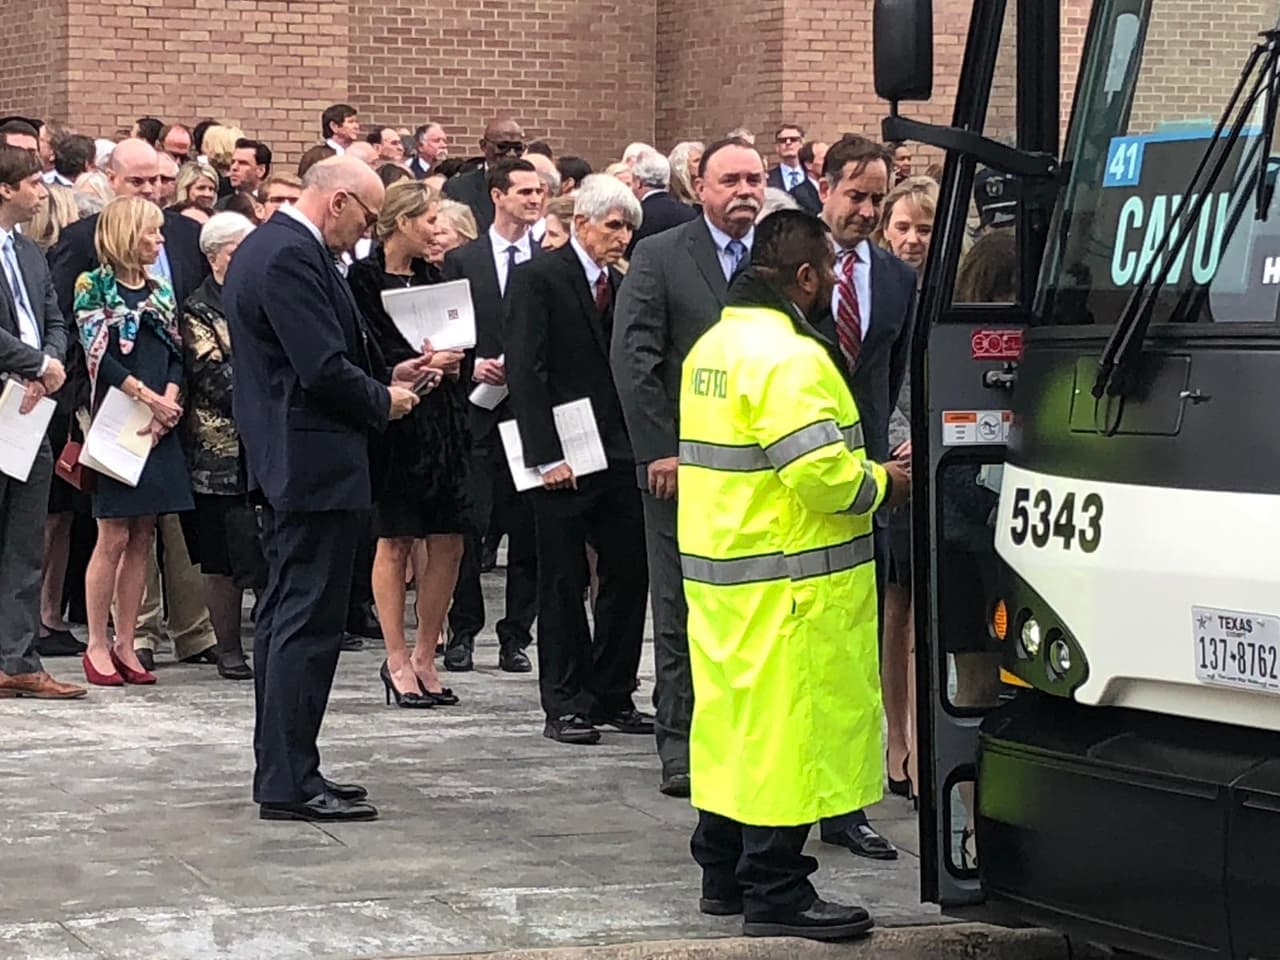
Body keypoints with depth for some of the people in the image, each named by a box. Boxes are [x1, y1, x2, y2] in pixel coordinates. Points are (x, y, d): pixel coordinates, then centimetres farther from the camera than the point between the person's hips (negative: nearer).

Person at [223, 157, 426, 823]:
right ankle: (290, 784, -6)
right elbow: (324, 370, -22)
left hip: (283, 463, 11)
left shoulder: (265, 246, 15)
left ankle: (281, 773, 21)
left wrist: (383, 374, 13)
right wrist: (383, 401, -6)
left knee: (285, 617, 14)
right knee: (308, 623, -8)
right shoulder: (292, 256, -18)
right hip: (315, 463, -11)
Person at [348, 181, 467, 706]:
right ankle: (397, 659, 9)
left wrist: (449, 363, -3)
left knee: (448, 544, 4)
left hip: (441, 420, 6)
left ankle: (424, 657, 14)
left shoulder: (430, 276, 15)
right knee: (395, 542, 0)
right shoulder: (364, 279, -6)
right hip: (393, 421, -6)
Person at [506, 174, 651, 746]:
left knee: (628, 576, 6)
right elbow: (524, 371, -11)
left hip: (619, 456, 6)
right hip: (563, 461, -6)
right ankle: (564, 706, 9)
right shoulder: (538, 279, -5)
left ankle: (612, 696, 18)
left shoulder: (623, 286, 13)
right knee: (563, 584, 1)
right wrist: (546, 456, -16)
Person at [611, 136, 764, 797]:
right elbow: (633, 359, -6)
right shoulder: (660, 258, -2)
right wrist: (659, 450, -11)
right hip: (684, 464, -3)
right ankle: (680, 746, 8)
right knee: (680, 610, 2)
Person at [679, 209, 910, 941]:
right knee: (786, 729, -4)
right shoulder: (788, 357, -19)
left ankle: (724, 873, 24)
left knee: (738, 722, 16)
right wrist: (882, 484, -5)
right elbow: (823, 474, -24)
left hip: (722, 572, 10)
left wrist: (860, 469, 13)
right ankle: (775, 893, 0)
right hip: (786, 586, -10)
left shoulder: (715, 345, 13)